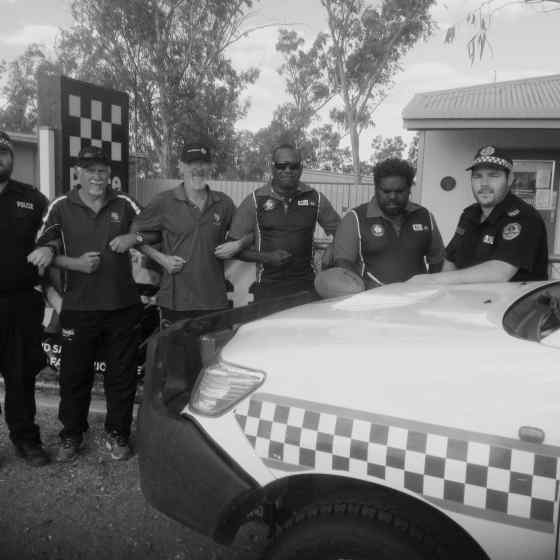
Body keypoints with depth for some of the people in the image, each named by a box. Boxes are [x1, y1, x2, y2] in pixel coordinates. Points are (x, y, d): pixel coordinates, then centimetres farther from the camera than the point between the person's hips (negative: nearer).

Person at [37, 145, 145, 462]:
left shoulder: (125, 205, 5)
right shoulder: (61, 207, 2)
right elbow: (43, 251, 2)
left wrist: (133, 238, -11)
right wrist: (75, 263, -14)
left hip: (123, 305, 1)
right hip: (78, 307, -1)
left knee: (122, 374, 9)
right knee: (74, 374, 7)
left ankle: (117, 435, 26)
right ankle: (72, 435, 27)